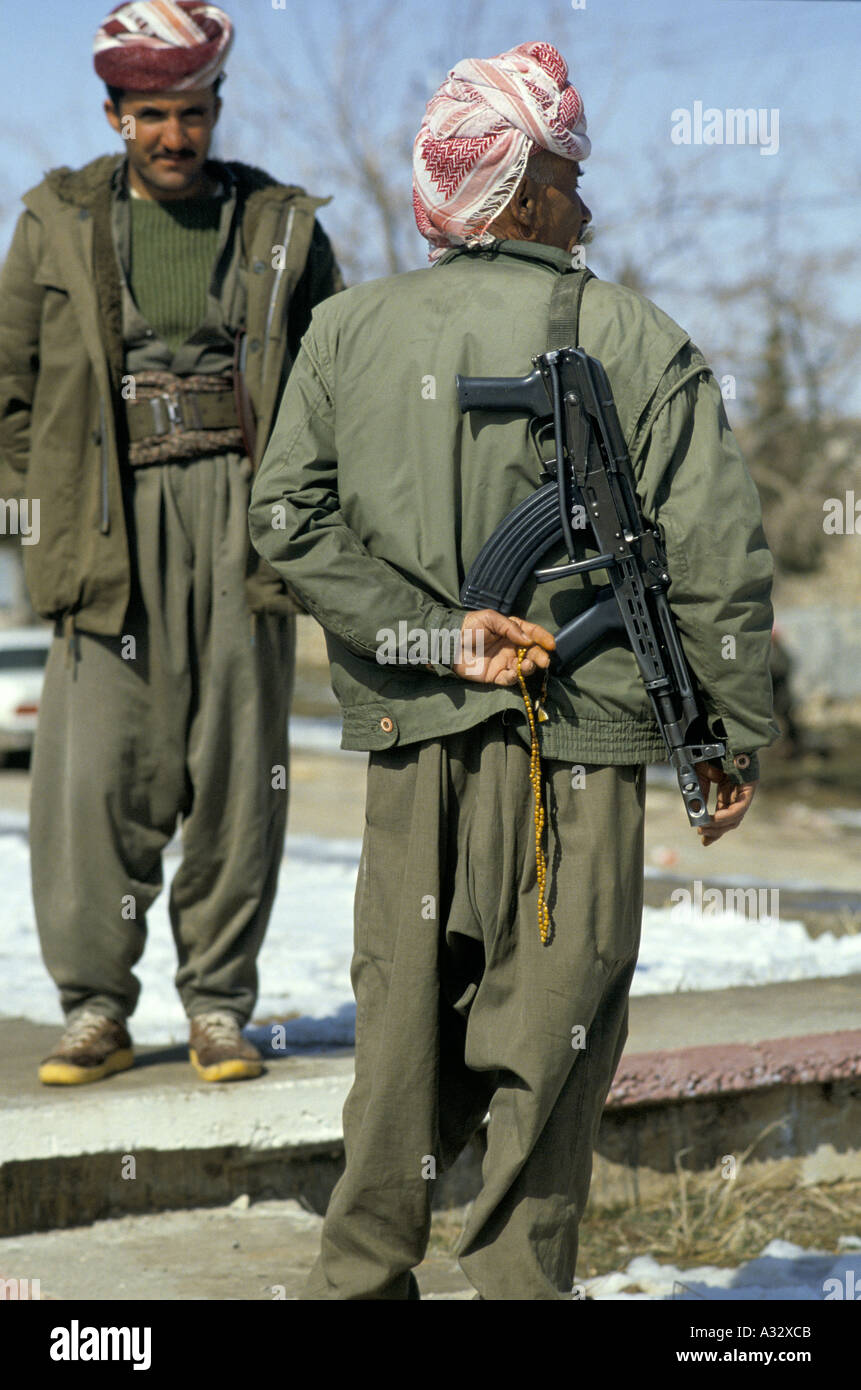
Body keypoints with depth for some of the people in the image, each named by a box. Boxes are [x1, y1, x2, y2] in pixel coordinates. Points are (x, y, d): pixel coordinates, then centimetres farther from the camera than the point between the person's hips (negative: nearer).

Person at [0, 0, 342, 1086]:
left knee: (238, 772, 0)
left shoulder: (281, 224, 10)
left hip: (242, 517, 1)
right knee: (95, 768, -7)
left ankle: (220, 1005, 10)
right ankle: (95, 1008, 4)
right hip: (113, 527, 0)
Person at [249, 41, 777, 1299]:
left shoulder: (350, 329, 4)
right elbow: (716, 551, -6)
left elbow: (289, 515, -3)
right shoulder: (632, 338, -5)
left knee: (404, 1024, 13)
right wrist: (734, 735, 2)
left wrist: (431, 636, -5)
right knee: (549, 1036, 6)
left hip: (413, 736, 3)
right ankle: (518, 1279, 10)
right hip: (579, 739, -3)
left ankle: (362, 1278, 17)